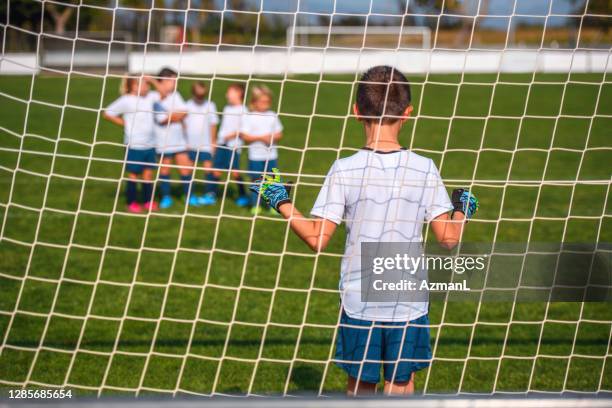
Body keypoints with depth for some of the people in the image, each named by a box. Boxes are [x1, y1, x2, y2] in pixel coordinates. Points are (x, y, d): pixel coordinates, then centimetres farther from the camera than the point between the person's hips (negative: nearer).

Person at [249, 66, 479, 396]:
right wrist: (463, 210, 16)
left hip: (359, 302, 0)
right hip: (409, 303, 0)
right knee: (401, 384, 13)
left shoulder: (344, 170, -9)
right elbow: (449, 238, -5)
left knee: (360, 385, 14)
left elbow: (317, 238, -9)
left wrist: (281, 202, 4)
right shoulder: (424, 169, -6)